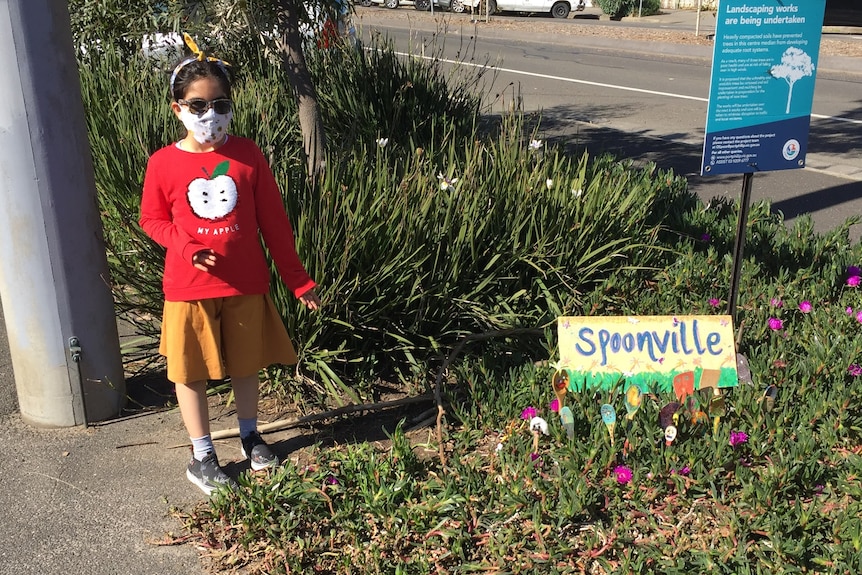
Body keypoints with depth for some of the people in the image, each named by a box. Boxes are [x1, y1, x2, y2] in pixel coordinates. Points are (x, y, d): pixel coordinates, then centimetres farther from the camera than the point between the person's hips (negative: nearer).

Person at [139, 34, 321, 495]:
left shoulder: (247, 155, -6)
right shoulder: (163, 163, -8)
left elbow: (274, 221, -2)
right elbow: (152, 219, 4)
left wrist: (298, 280, 0)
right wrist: (186, 247, -17)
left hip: (246, 285, 1)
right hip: (188, 288, -1)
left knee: (245, 365, 17)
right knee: (190, 372, 9)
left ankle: (249, 435, 40)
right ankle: (201, 456, 26)